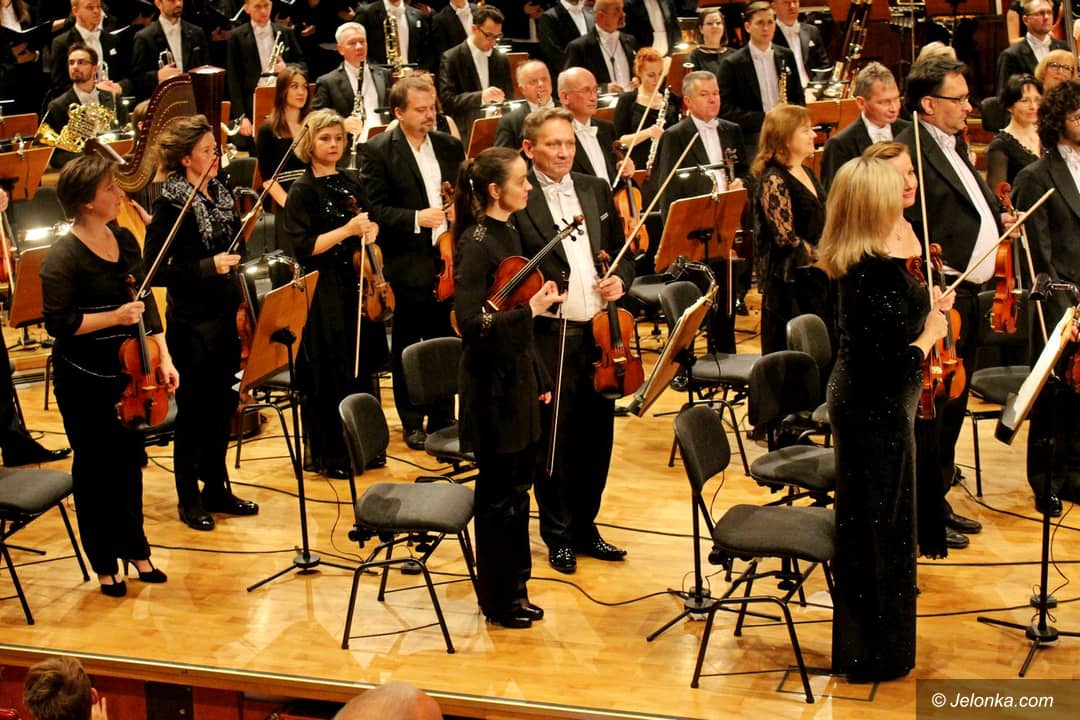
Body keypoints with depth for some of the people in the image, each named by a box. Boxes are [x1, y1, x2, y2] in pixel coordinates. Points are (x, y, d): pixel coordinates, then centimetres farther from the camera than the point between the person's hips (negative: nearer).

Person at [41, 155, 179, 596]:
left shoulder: (125, 240, 3)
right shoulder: (63, 257, -17)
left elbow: (146, 304, 9)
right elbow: (57, 323, -17)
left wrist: (163, 357, 2)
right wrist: (114, 317, -24)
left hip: (128, 374, 6)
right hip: (84, 379, -6)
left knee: (130, 462, 16)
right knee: (95, 469, 7)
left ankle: (135, 548, 32)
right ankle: (104, 563, 21)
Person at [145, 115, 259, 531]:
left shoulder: (221, 194, 6)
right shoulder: (171, 204, -14)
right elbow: (154, 270, -17)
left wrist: (242, 295, 10)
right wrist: (207, 268, -23)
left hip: (227, 319, 7)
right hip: (193, 324, -7)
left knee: (222, 407, 14)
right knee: (194, 411, 4)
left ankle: (216, 489, 26)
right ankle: (188, 499, 16)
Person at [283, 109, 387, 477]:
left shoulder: (352, 182, 9)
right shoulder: (302, 191, -9)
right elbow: (304, 247, -16)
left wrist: (370, 230, -3)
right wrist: (347, 231, -24)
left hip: (359, 287, 7)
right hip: (324, 294, -6)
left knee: (364, 369, 13)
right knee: (329, 377, -1)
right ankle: (326, 454, 11)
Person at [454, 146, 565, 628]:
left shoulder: (508, 234, 9)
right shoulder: (475, 244, -17)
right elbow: (471, 322, -24)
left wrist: (539, 379, 17)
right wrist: (529, 310, -29)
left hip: (519, 378, 9)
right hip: (492, 386, -9)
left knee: (518, 488, 15)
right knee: (499, 493, 2)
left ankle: (514, 589, 26)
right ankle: (498, 600, 15)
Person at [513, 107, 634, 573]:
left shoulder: (596, 191, 11)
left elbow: (622, 251, 18)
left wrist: (620, 279, -1)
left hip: (599, 332, 6)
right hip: (549, 337, -5)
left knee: (597, 437, 13)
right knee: (554, 440, 4)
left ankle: (585, 526, 28)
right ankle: (558, 535, 18)